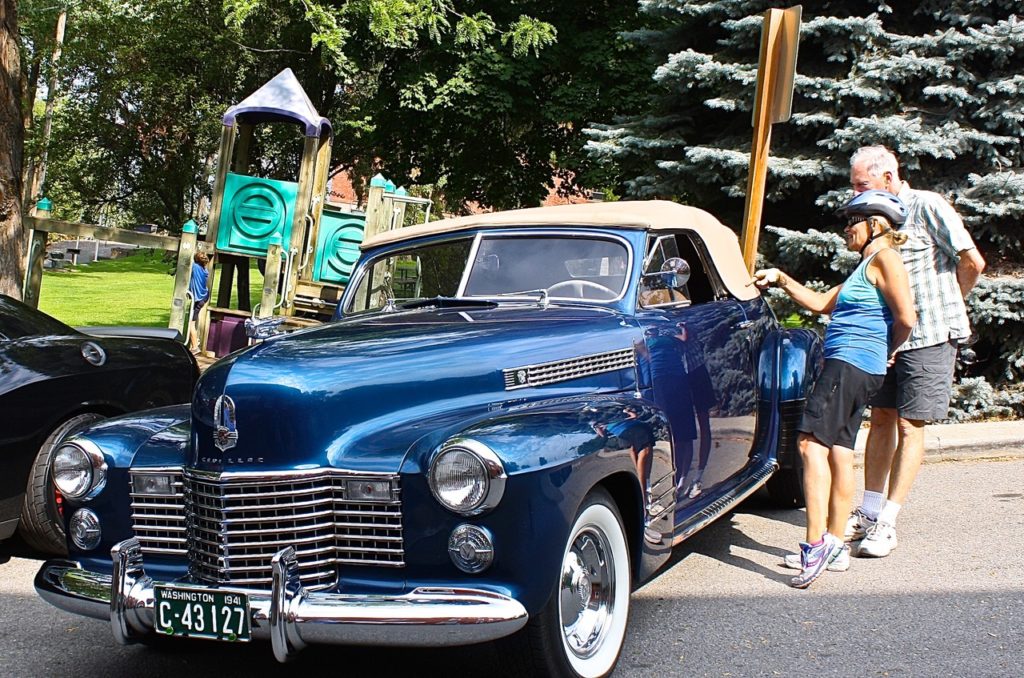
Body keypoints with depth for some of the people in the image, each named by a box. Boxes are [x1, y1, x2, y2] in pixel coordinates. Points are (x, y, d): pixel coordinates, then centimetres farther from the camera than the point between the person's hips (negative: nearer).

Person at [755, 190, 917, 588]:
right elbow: (822, 304, 28)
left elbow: (906, 318, -17)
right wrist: (781, 280, 22)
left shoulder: (884, 259, -8)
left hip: (851, 364, -10)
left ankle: (816, 544, -21)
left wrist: (889, 349, 0)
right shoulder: (866, 265, 23)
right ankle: (835, 547, 15)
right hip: (847, 366, 10)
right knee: (838, 452, 10)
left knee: (812, 443, -17)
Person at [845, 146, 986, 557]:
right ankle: (869, 512, 17)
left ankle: (887, 523, 0)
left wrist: (945, 305, 3)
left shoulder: (927, 207, -9)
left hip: (929, 335, -7)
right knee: (881, 419, 9)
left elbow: (973, 263, -10)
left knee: (909, 426, -2)